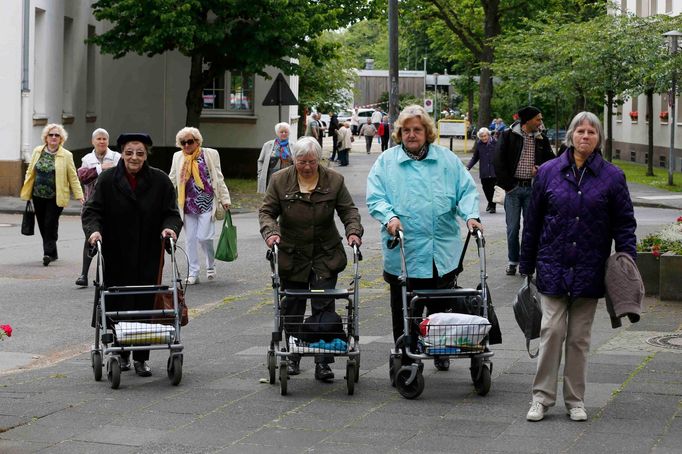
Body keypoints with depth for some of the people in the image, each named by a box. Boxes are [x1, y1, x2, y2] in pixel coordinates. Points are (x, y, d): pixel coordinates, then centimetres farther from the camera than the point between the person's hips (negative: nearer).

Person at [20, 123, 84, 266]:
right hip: (38, 195, 4)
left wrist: (79, 195, -5)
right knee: (42, 225, 7)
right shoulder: (37, 151, 8)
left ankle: (49, 253, -7)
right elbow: (30, 172, 14)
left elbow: (73, 177, -1)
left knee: (50, 224, -10)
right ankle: (52, 253, 20)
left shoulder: (66, 155, -2)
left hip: (56, 197, -4)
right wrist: (26, 192, 12)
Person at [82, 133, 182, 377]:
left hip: (148, 257, 1)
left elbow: (171, 212, 6)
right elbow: (92, 210, -2)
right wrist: (93, 229, -21)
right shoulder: (107, 180, 0)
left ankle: (141, 358, 7)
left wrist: (169, 228, -15)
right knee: (118, 306, 1)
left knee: (145, 305, -1)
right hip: (115, 257, 0)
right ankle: (121, 354, 15)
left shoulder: (160, 180, 4)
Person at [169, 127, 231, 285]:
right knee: (190, 239, 3)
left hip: (206, 203, -3)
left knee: (204, 237, -9)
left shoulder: (210, 154, 1)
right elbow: (172, 180, 16)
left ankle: (211, 266, 15)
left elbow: (218, 179, 4)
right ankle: (193, 273, 11)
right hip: (188, 205, 3)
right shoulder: (178, 157, 9)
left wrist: (224, 199, 0)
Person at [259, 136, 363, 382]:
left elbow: (348, 210, 4)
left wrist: (353, 231, -14)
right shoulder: (280, 180, 0)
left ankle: (323, 362, -4)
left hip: (325, 256, -1)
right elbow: (266, 211, 1)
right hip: (292, 256, 1)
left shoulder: (334, 180, 1)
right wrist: (270, 232, -18)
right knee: (292, 309, 7)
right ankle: (293, 357, 22)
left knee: (324, 307, -6)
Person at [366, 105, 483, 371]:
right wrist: (389, 217, -19)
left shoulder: (447, 159, 9)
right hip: (403, 253, -1)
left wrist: (470, 215, -10)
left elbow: (467, 191, 8)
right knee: (403, 311, 4)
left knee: (441, 308, 11)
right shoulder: (386, 161, 4)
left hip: (443, 253, 2)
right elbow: (374, 197, -1)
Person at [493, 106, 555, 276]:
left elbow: (551, 159, 15)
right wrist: (507, 184, -9)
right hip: (513, 187, -2)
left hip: (532, 188, 2)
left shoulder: (542, 140, 7)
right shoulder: (508, 136, -3)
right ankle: (513, 261, 15)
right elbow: (498, 161, -4)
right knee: (513, 227, 3)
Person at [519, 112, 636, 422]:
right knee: (552, 330, -5)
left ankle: (575, 400, 16)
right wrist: (526, 266, 9)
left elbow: (624, 224, 4)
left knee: (579, 337, 7)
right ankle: (542, 397, 4)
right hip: (553, 268, 0)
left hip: (590, 271, 0)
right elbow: (533, 222, 8)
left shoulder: (612, 177, 2)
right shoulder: (548, 172, 3)